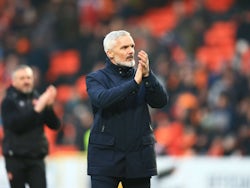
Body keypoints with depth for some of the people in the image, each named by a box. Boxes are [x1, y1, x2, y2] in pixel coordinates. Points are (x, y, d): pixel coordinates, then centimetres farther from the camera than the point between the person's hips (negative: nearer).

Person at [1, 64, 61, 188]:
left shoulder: (38, 98, 8)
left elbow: (55, 125, 3)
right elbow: (16, 125, -18)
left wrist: (49, 106, -14)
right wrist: (37, 109, -23)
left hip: (37, 158, 3)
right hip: (15, 158, -3)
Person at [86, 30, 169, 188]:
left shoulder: (142, 76, 11)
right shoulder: (96, 78, 3)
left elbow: (161, 101, -3)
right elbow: (102, 99, -18)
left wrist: (147, 75, -18)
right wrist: (134, 83, -22)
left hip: (139, 158, 3)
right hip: (106, 157, -3)